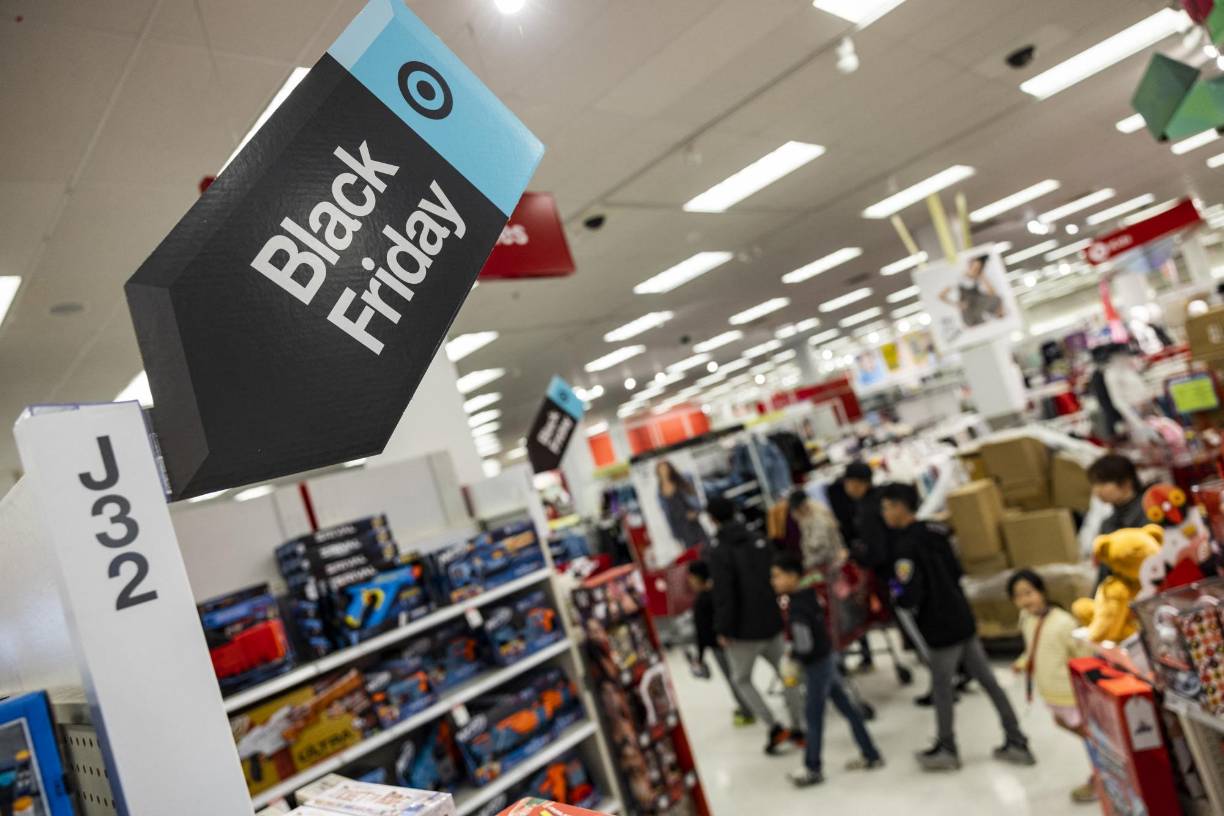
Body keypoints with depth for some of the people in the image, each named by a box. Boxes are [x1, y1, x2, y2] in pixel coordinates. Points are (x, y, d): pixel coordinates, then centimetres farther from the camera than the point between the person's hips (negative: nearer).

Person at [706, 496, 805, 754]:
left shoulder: (719, 551, -15)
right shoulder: (759, 542, 5)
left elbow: (723, 593, -19)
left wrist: (723, 629, -11)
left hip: (743, 629, -6)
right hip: (772, 622, 6)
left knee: (742, 679, 12)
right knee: (785, 673, 16)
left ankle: (775, 728, 4)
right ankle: (797, 729, 21)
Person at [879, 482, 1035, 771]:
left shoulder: (907, 546, -21)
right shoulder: (935, 531, 3)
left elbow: (910, 596, -22)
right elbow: (957, 571, 12)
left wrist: (895, 594, -3)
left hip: (941, 627, -7)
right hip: (962, 617, 8)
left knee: (941, 686, 9)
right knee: (987, 679, 13)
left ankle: (947, 749, 25)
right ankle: (1017, 742, 21)